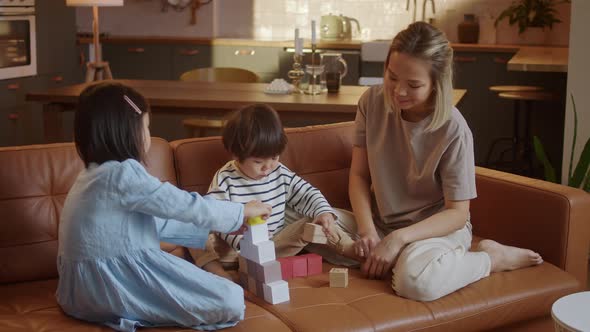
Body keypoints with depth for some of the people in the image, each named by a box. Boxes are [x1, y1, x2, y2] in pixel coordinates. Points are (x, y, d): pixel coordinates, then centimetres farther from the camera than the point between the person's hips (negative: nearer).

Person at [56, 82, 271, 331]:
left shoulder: (97, 174, 12)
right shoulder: (123, 174, -19)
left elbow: (156, 222, 16)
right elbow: (188, 206, -14)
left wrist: (222, 225, 18)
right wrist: (242, 211, 3)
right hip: (112, 286, -10)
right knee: (231, 302, -13)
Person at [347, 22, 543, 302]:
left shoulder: (453, 131, -20)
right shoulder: (372, 102, -8)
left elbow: (457, 213, -15)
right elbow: (359, 175, -3)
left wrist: (399, 238, -29)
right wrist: (367, 231, -19)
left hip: (439, 227, -5)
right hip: (382, 223, 5)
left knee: (414, 280, -38)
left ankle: (492, 258, -6)